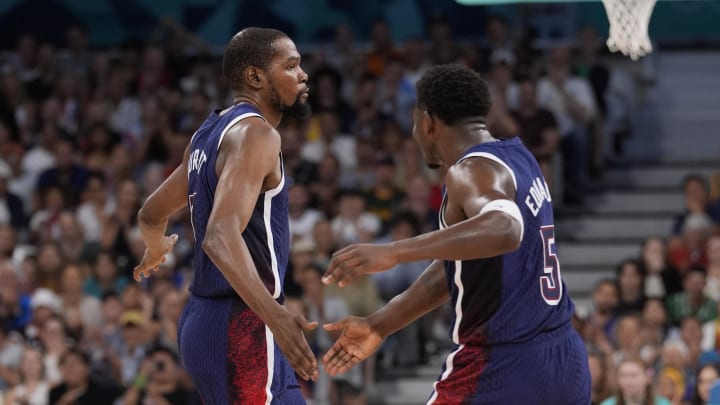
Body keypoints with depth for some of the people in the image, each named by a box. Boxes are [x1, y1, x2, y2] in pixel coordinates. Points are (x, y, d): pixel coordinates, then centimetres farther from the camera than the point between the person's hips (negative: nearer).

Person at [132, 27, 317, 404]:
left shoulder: (210, 132, 13)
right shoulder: (255, 134, -15)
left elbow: (151, 214, 27)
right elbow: (222, 237, -30)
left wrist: (156, 251, 49)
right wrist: (273, 314, -42)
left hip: (204, 316, 10)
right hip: (239, 328, -10)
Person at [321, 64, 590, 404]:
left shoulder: (473, 170, -14)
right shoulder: (516, 157, 14)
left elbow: (504, 230, -38)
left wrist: (393, 252, -41)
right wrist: (379, 326, 22)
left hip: (504, 366, -9)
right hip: (565, 359, 9)